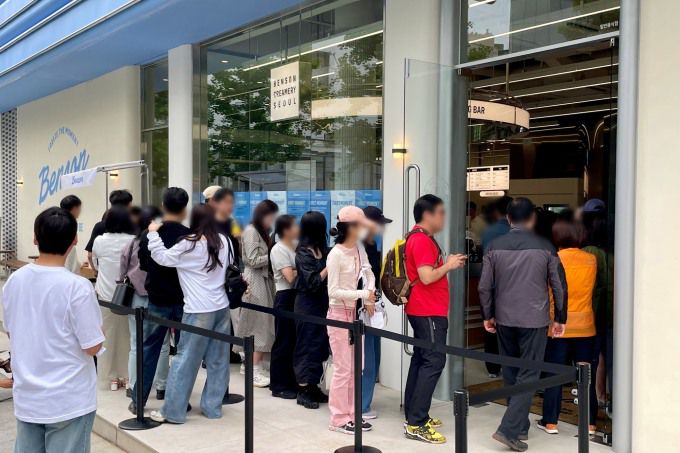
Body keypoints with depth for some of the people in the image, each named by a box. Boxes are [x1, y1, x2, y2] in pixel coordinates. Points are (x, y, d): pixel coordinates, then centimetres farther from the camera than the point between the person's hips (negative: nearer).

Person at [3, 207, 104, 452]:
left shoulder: (14, 281, -2)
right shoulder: (77, 286, -20)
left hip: (26, 398, 5)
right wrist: (99, 329, 3)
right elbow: (93, 347, -16)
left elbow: (10, 332, 12)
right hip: (69, 401, -5)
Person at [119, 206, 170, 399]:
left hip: (136, 299, 3)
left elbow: (122, 274, 4)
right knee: (162, 345, 8)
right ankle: (161, 387, 15)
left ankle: (133, 387, 19)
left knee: (136, 345, 12)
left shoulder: (131, 246, -3)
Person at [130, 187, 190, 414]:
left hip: (157, 301, 2)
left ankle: (138, 400, 15)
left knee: (149, 349, 11)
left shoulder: (148, 235, -5)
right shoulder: (189, 236, -14)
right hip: (183, 301, -2)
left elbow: (143, 265, 9)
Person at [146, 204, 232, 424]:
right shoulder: (223, 241, 6)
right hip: (221, 308, 6)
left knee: (185, 360, 2)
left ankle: (172, 411, 9)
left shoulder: (189, 244, -10)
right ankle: (212, 407, 19)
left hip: (199, 311, -6)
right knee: (218, 360, 10)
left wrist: (153, 233, 5)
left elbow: (163, 258, -4)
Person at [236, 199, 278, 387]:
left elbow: (266, 257, 13)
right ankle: (254, 371, -2)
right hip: (255, 281, -8)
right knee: (258, 325, -6)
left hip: (265, 280, 8)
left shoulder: (263, 231, 17)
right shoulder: (251, 231, -8)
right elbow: (253, 261, -14)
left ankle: (256, 366, 13)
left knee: (264, 324, 7)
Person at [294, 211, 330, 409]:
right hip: (308, 305, -7)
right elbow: (313, 283, -17)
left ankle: (313, 387, 22)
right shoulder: (303, 253, -14)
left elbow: (327, 276, 6)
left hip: (320, 303, 7)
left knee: (320, 345, 11)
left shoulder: (321, 250, 6)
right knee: (307, 345, 0)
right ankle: (303, 391, 9)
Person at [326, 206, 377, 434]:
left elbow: (369, 274, 15)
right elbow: (334, 291, -20)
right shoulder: (336, 255, -18)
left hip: (355, 313, 8)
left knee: (355, 368, 12)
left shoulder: (359, 249, 5)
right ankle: (339, 419, 10)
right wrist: (364, 294, -22)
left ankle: (351, 414, 23)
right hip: (339, 314, -8)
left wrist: (370, 293, -5)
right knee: (343, 369, -2)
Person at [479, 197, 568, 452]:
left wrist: (488, 316, 12)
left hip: (504, 319, 3)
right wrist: (560, 319, 9)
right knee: (528, 375, 1)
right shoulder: (545, 247, -5)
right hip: (534, 320, -3)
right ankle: (509, 429, -8)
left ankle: (520, 425, 26)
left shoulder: (495, 247, -1)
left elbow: (485, 286, 0)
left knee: (511, 373, 16)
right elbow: (559, 287, -2)